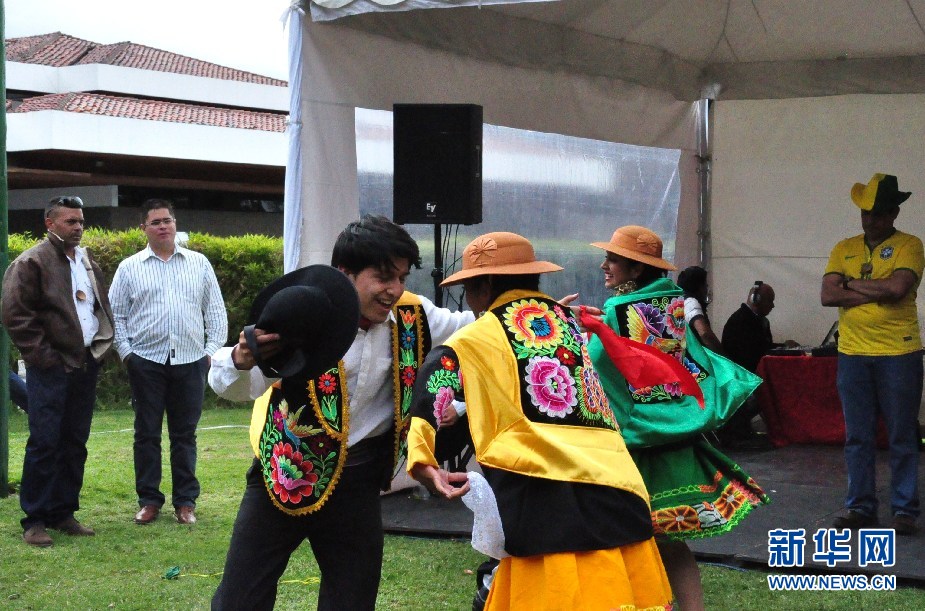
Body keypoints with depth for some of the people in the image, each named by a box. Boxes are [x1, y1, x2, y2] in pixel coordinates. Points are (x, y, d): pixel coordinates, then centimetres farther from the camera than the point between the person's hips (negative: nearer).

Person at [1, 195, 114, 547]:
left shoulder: (88, 262, 17)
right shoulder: (31, 263, -7)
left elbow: (102, 307, 25)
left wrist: (101, 344, 10)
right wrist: (40, 353, -14)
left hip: (85, 363, 7)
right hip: (51, 367, -7)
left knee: (75, 442, 10)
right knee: (44, 443, -7)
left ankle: (63, 512, 18)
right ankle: (34, 520, -1)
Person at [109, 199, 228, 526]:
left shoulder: (199, 263, 10)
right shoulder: (130, 268, 6)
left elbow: (216, 310, 11)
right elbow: (116, 314, 7)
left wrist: (212, 349, 2)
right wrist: (125, 352, -2)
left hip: (190, 361, 1)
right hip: (146, 361, 0)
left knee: (185, 434, 5)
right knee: (147, 433, 4)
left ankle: (185, 501, 13)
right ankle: (148, 500, 13)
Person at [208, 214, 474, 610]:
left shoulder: (409, 316, -6)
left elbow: (468, 325, 12)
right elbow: (232, 386, -25)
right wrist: (242, 359, -49)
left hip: (357, 483, 4)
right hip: (284, 474, -4)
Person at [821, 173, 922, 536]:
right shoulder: (844, 249, 11)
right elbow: (828, 295, -2)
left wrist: (852, 283, -6)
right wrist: (877, 293, -10)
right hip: (852, 354, 4)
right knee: (857, 437, 7)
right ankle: (860, 507, 15)